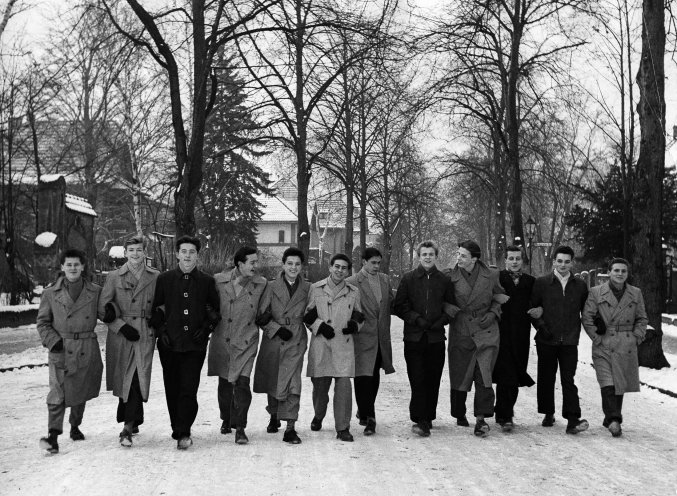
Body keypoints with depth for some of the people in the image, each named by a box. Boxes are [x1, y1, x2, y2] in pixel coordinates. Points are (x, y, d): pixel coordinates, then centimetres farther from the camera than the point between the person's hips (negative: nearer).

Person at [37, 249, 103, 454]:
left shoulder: (96, 292, 4)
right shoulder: (51, 293, 2)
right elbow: (42, 322, 6)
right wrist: (52, 341, -7)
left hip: (87, 350, 2)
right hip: (60, 350, -2)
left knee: (81, 391, 14)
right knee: (58, 392, -14)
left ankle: (75, 426, 36)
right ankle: (53, 435, -14)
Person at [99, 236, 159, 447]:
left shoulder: (155, 277, 6)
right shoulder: (114, 277, 4)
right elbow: (102, 309, 0)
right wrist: (121, 326, -10)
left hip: (145, 335, 0)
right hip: (120, 335, 1)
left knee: (137, 380, -11)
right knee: (123, 380, 4)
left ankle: (127, 428, -9)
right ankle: (133, 422, 23)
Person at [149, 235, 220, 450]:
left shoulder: (207, 281, 6)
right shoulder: (164, 279, 7)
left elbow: (215, 309, 14)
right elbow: (155, 309, 14)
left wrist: (206, 327, 1)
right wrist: (160, 329, 2)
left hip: (195, 343, -1)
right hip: (170, 343, 2)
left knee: (189, 389, -11)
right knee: (172, 389, 6)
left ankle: (183, 433, -8)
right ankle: (179, 431, 20)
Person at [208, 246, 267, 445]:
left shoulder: (261, 284, -1)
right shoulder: (218, 281, -5)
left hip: (246, 342, -1)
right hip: (222, 341, 1)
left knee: (242, 384, -12)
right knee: (224, 383, 14)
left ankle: (240, 428, -5)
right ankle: (226, 419, 35)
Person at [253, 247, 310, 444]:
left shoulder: (308, 288, 5)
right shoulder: (271, 287, 2)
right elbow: (261, 316, 0)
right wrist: (277, 329, -10)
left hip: (295, 341, -1)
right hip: (273, 340, 1)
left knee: (293, 384, -12)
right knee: (272, 382, 14)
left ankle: (290, 428, -12)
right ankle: (274, 417, 37)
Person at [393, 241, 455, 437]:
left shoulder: (444, 281, 9)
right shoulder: (408, 279, 6)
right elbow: (398, 306, 4)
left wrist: (440, 321, -6)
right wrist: (416, 319, -8)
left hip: (436, 338, 1)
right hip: (414, 338, -1)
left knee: (433, 380, 4)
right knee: (417, 380, -8)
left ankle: (428, 418, 17)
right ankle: (420, 421, -10)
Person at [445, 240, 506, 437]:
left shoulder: (491, 275, 2)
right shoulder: (450, 277, -2)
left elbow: (499, 298, 16)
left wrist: (493, 312, 0)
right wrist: (449, 309, -13)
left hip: (486, 332, 0)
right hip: (461, 333, 0)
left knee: (483, 376, -10)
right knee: (459, 376, 6)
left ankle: (481, 418, -5)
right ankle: (459, 415, 25)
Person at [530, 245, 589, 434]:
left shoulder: (580, 285, 7)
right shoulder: (541, 283, 3)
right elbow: (533, 308, 5)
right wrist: (541, 326, -5)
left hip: (569, 341, 0)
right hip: (547, 340, 1)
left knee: (568, 380, -8)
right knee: (546, 378, 9)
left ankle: (572, 420, -12)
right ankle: (548, 414, 25)